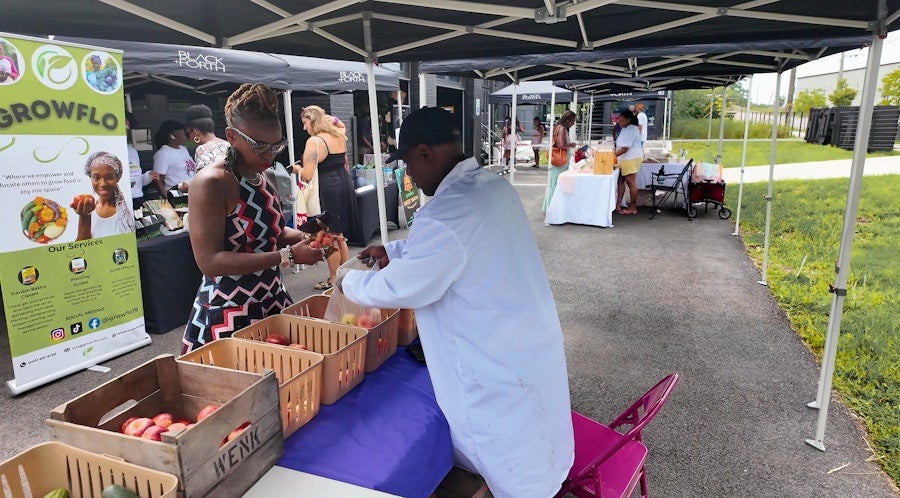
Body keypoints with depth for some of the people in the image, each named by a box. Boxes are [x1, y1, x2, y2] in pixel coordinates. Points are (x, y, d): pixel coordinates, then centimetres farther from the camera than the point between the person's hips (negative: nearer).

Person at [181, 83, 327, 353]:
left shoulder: (262, 177, 6)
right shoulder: (211, 182, -17)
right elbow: (210, 262, -23)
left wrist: (305, 238, -4)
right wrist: (287, 256, -27)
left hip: (272, 302, 7)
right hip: (227, 313, -7)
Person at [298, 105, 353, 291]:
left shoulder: (314, 141, -14)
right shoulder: (338, 137, 11)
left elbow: (307, 175, -16)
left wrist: (297, 169, 0)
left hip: (328, 191, -8)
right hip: (345, 185, 9)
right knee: (339, 236, 18)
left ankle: (333, 281, 12)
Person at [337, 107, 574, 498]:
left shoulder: (445, 214, -28)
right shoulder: (495, 186, 2)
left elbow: (400, 288, -17)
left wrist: (349, 283, 1)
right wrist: (393, 250, 20)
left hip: (497, 365, -9)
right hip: (530, 345, 9)